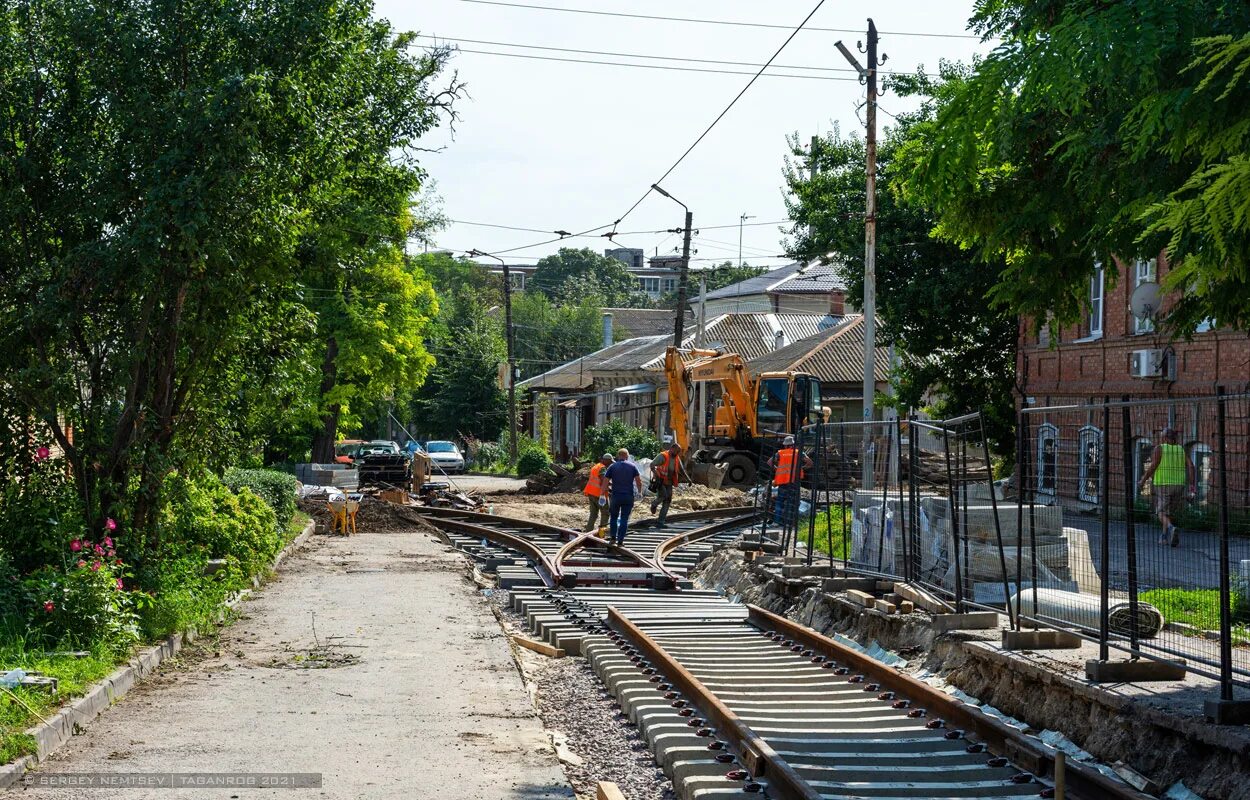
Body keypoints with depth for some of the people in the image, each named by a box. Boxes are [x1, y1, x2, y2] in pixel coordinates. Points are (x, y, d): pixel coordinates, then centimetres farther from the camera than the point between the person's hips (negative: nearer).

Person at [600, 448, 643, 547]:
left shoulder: (612, 467, 0)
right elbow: (638, 481, -1)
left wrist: (603, 492, 5)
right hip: (628, 496, 0)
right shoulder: (632, 466, 2)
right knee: (624, 519, 4)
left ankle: (613, 537, 13)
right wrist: (640, 492, 13)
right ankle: (620, 541, 0)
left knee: (613, 517, 17)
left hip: (615, 496, 0)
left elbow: (605, 482, -4)